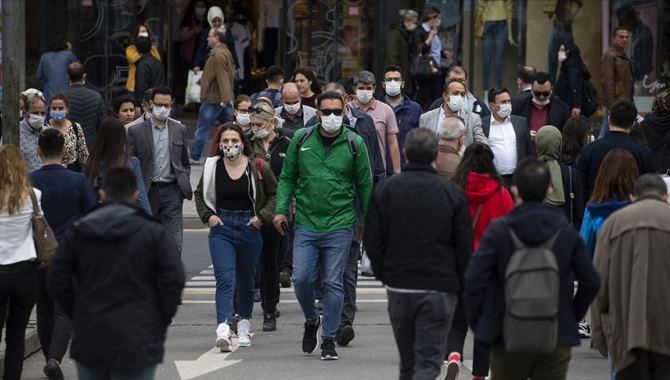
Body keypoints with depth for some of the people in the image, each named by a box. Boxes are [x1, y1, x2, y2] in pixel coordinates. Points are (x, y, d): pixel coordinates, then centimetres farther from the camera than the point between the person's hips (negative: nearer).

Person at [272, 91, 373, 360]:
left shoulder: (354, 144, 1)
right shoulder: (301, 139, 4)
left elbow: (365, 186, 6)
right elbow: (288, 177, 11)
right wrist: (281, 209, 0)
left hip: (339, 226, -1)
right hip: (306, 224, 1)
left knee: (333, 283, 0)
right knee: (301, 279, -5)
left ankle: (329, 339, 10)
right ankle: (311, 321, 24)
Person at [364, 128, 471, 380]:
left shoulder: (385, 190, -1)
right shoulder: (452, 193, -5)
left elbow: (372, 241, 1)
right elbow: (464, 246, -1)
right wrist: (460, 285, 11)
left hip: (398, 286, 3)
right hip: (439, 290, -2)